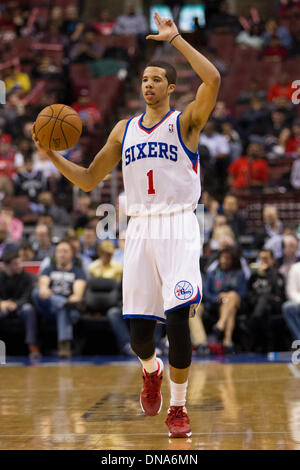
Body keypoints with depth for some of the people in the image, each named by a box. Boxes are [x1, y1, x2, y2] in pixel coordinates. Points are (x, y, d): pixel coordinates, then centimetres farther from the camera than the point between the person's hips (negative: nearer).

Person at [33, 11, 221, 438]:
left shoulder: (185, 123, 2)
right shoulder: (124, 130, 15)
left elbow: (213, 79, -18)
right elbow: (88, 181, 18)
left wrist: (176, 39, -15)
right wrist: (53, 155, 4)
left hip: (178, 226, -4)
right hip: (139, 229, 4)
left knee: (177, 319, -13)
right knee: (139, 330, 2)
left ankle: (178, 407, 3)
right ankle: (151, 371, 37)